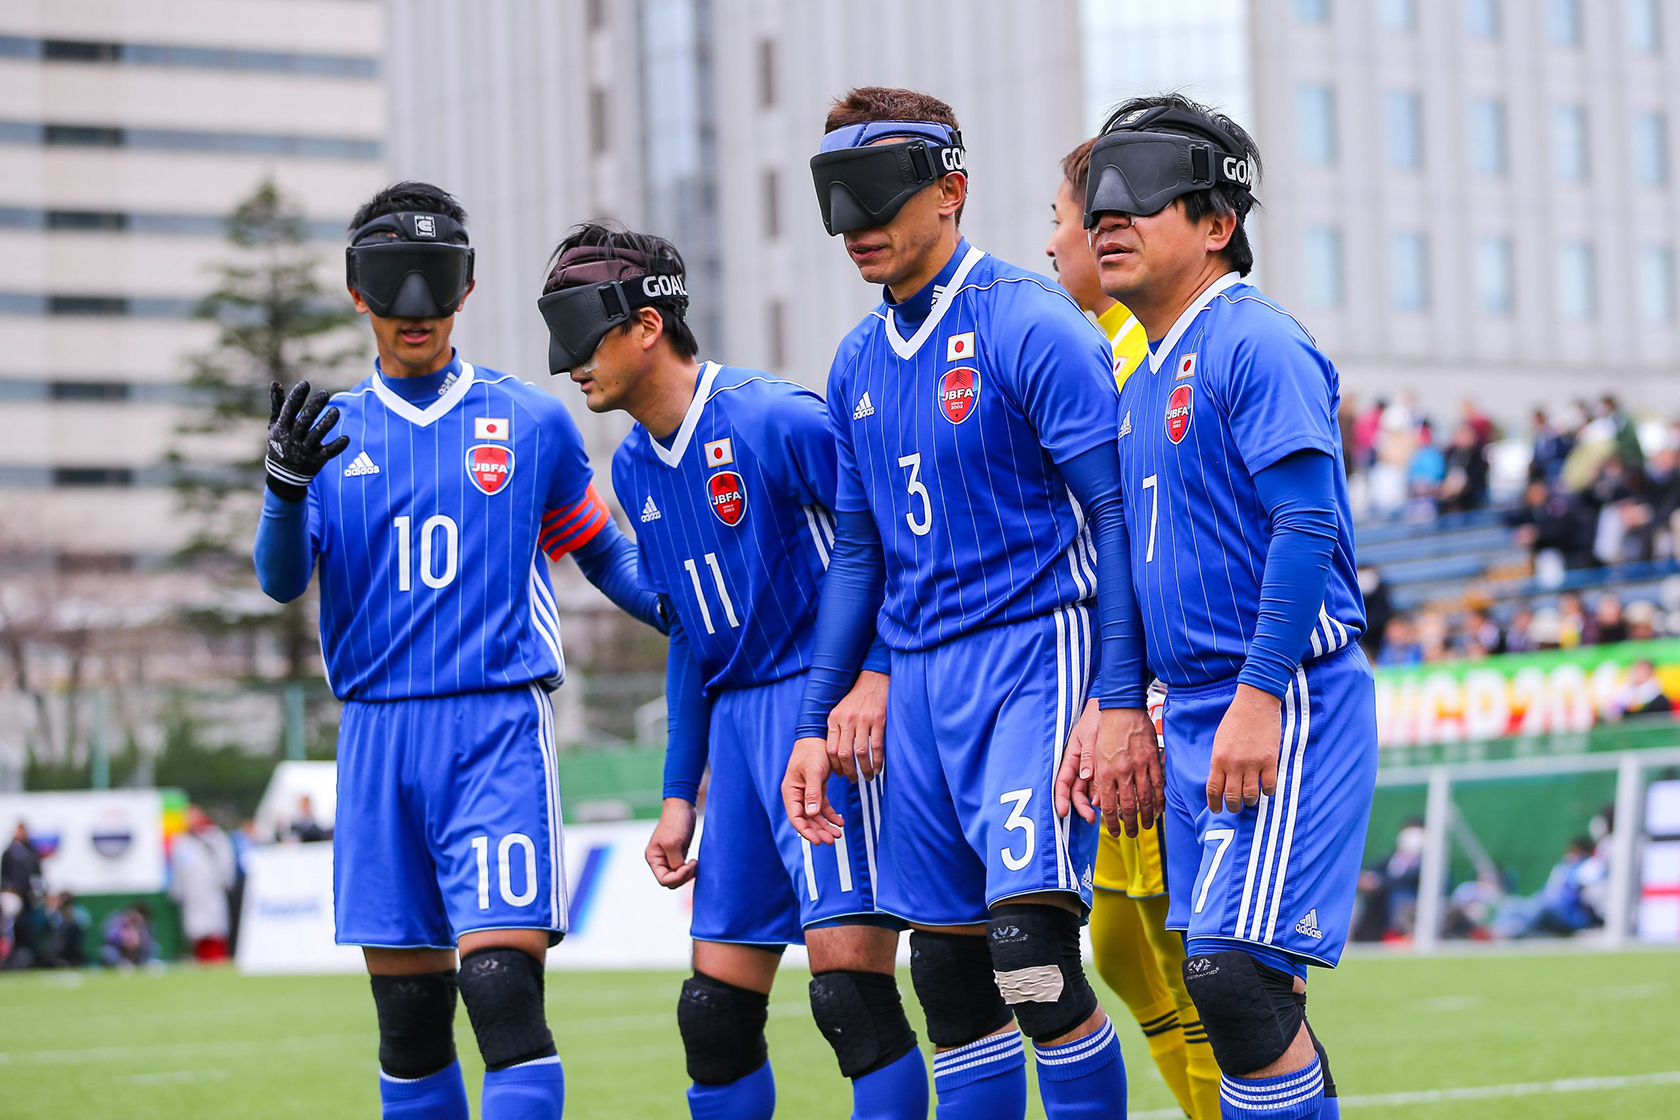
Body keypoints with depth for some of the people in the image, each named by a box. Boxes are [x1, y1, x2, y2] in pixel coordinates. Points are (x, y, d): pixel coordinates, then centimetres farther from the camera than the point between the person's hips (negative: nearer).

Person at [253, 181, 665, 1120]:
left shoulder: (533, 422, 6)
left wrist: (675, 608, -4)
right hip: (377, 735, 3)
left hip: (497, 726, -3)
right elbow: (283, 580, -1)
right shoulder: (333, 434, 10)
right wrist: (287, 485, -21)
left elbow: (600, 548, 16)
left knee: (503, 990, -16)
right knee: (407, 1018, 7)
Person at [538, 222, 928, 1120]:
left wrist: (878, 675, -22)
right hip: (737, 719, 8)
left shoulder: (775, 421, -14)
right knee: (714, 1014, 8)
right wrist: (678, 794, 20)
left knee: (851, 989, -14)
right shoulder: (634, 466, 12)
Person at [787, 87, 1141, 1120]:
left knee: (1031, 952, -18)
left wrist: (1122, 701, -19)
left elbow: (1117, 516, -13)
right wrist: (816, 724, 16)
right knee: (950, 976, 7)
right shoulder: (860, 363, 13)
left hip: (1031, 655, -7)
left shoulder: (1028, 326, -10)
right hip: (921, 675, 7)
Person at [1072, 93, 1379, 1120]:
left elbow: (1307, 525, -18)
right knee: (1249, 993, 9)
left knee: (1235, 969, -17)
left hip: (1287, 709, -9)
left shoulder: (1255, 344, -9)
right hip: (1198, 718, 9)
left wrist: (1259, 697, -24)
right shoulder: (1145, 381, 19)